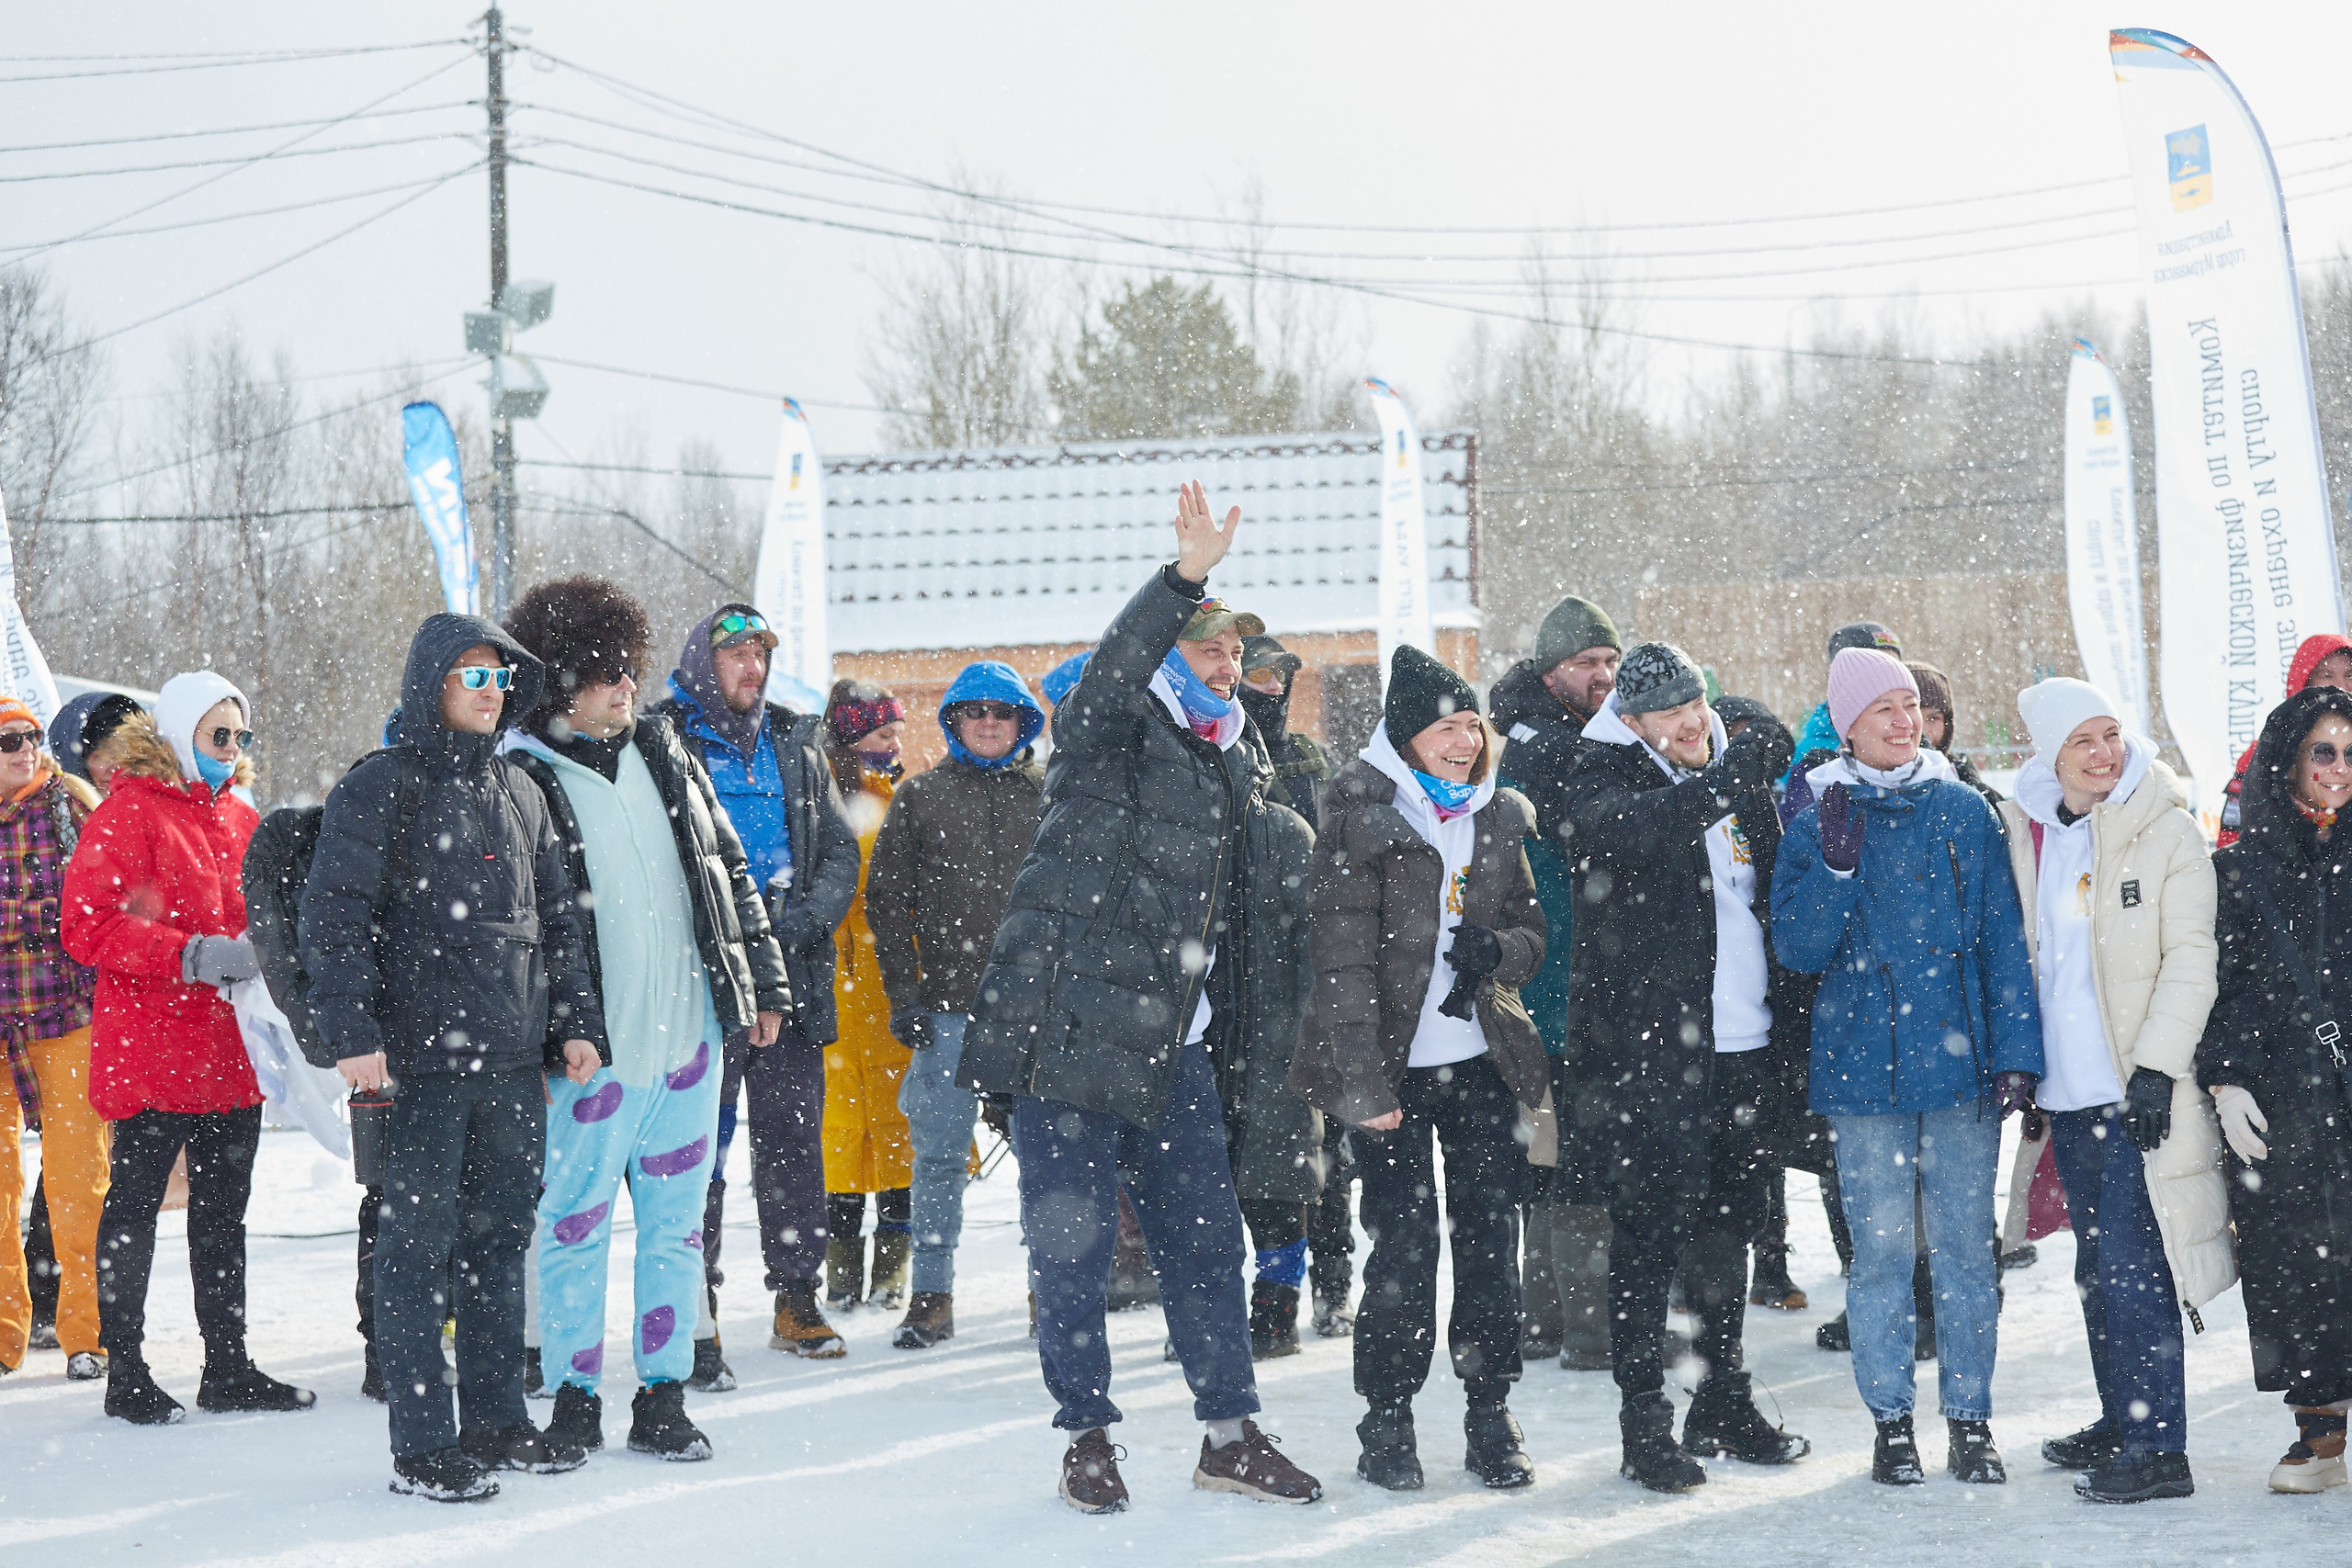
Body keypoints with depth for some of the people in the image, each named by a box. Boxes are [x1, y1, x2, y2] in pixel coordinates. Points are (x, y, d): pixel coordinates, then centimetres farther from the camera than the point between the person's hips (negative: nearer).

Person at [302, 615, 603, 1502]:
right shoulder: (379, 789, -4)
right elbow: (334, 918, -9)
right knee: (419, 1243, -4)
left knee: (501, 1236, 11)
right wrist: (354, 1034, -16)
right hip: (422, 1060, -6)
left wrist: (577, 1022, 15)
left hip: (515, 1059, 7)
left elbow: (556, 916, 22)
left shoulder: (519, 791, 16)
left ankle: (495, 1422, 21)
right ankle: (422, 1448, -1)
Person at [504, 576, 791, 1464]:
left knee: (676, 1222, 9)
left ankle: (663, 1397, 16)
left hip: (691, 1032, 5)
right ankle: (576, 1398, 14)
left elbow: (727, 868, 17)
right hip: (594, 1049, -5)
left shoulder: (661, 752, 11)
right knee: (577, 1223, 2)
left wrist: (763, 983, 15)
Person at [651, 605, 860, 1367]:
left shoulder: (797, 744, 15)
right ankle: (695, 1316, -1)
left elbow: (840, 851, 13)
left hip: (793, 975, 5)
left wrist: (799, 918, -5)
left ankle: (797, 1299, 18)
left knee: (795, 1139, 8)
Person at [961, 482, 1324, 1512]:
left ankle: (1230, 1434, 15)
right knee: (1073, 1243, -1)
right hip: (1069, 1030, -7)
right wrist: (1185, 579, -43)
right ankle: (1088, 1438, 10)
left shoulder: (1237, 762, 17)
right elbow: (1113, 672, -30)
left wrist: (1225, 1016, 22)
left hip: (1172, 1044, 7)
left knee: (1205, 1236, 7)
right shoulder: (1110, 740, -6)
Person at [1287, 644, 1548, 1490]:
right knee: (1405, 1245, -4)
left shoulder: (1499, 817, 10)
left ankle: (1490, 1411, 14)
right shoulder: (1363, 816, -7)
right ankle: (1387, 1419, 9)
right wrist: (1362, 1081, -17)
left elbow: (1532, 927, 17)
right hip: (1396, 1067, -5)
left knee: (1491, 1235, 4)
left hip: (1485, 1060, 5)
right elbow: (1345, 955, -11)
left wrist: (1497, 950, -8)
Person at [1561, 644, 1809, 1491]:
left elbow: (1776, 887, 20)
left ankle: (1722, 1402, 27)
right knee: (1650, 1231, -5)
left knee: (1729, 1224, 15)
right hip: (1649, 1048, -6)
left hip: (1743, 1045, 7)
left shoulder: (1735, 772, 13)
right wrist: (1730, 772, -40)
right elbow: (1640, 833, -30)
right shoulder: (1603, 779, -6)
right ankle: (1644, 1423, 0)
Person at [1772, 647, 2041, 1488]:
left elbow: (2004, 939, 5)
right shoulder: (1816, 824, 3)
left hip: (1960, 1059, 1)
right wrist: (1838, 867, -17)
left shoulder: (1965, 812, 4)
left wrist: (2017, 1055, -1)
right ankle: (1891, 1422, 12)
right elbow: (1798, 948, -3)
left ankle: (1970, 1419, 12)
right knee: (1881, 1248, 2)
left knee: (1966, 1244, 4)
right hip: (1866, 1067, -1)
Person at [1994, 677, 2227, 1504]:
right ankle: (2121, 1425, 26)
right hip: (2069, 1088, 6)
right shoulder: (2024, 832, 9)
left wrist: (2158, 1067, -16)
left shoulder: (2167, 831, -6)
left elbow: (2190, 960, -9)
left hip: (2139, 1090, -6)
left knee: (2129, 1268, -10)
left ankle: (2158, 1447, -5)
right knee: (2097, 1267, 14)